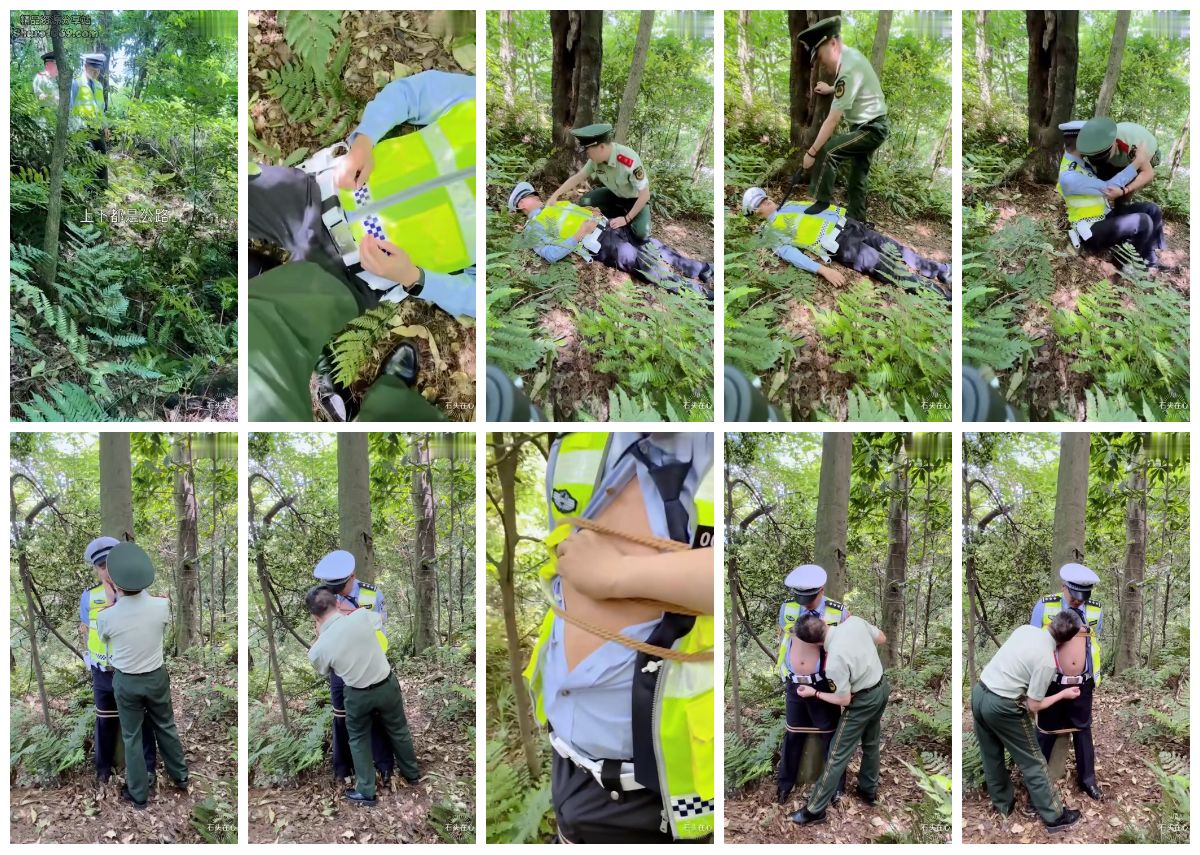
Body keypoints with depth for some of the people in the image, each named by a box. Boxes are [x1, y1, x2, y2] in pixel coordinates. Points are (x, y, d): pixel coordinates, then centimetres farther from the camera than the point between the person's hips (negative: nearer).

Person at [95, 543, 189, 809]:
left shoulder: (106, 617, -23)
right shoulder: (161, 605, -20)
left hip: (126, 682, -2)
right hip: (157, 676, 2)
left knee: (132, 738, 15)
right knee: (166, 728, 23)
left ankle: (138, 794, 27)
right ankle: (180, 777, 39)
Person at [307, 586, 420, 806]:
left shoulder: (317, 650, -20)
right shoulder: (362, 616, -22)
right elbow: (380, 619, 5)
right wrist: (347, 611, 11)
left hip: (358, 695, -2)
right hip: (387, 685, 2)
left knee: (359, 740, 23)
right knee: (398, 730, 25)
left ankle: (365, 792, 30)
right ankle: (412, 773, 44)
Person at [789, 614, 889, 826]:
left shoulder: (834, 661, -34)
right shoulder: (855, 621, -17)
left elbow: (844, 700, -20)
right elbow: (882, 639, 2)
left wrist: (814, 693, -8)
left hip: (863, 701, -7)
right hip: (882, 687, 8)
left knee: (838, 755, 3)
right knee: (871, 743, 27)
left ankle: (815, 810, 11)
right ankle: (869, 790, 45)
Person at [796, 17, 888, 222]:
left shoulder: (848, 68, -27)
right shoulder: (850, 56, 3)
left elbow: (833, 119, -28)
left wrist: (811, 152, -24)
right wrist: (831, 90, 15)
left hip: (870, 129, -10)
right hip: (871, 126, 10)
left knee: (827, 152, -21)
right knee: (858, 178, 16)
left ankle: (821, 206, -14)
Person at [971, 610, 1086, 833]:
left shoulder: (1025, 629, 1)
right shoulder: (1047, 661, -18)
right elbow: (1034, 706, -10)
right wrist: (1063, 695, 2)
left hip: (979, 692, 7)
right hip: (1002, 707, -7)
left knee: (991, 756, 23)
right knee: (1032, 762, 8)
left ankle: (1003, 803, 40)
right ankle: (1054, 816, 18)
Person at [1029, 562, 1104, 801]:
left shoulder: (1096, 610, -2)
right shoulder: (1044, 606, -11)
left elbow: (1095, 644, 10)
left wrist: (1095, 677, 12)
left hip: (1082, 684, 2)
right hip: (1052, 682, -2)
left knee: (1083, 730, 16)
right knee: (1046, 731, 11)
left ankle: (1087, 778, 30)